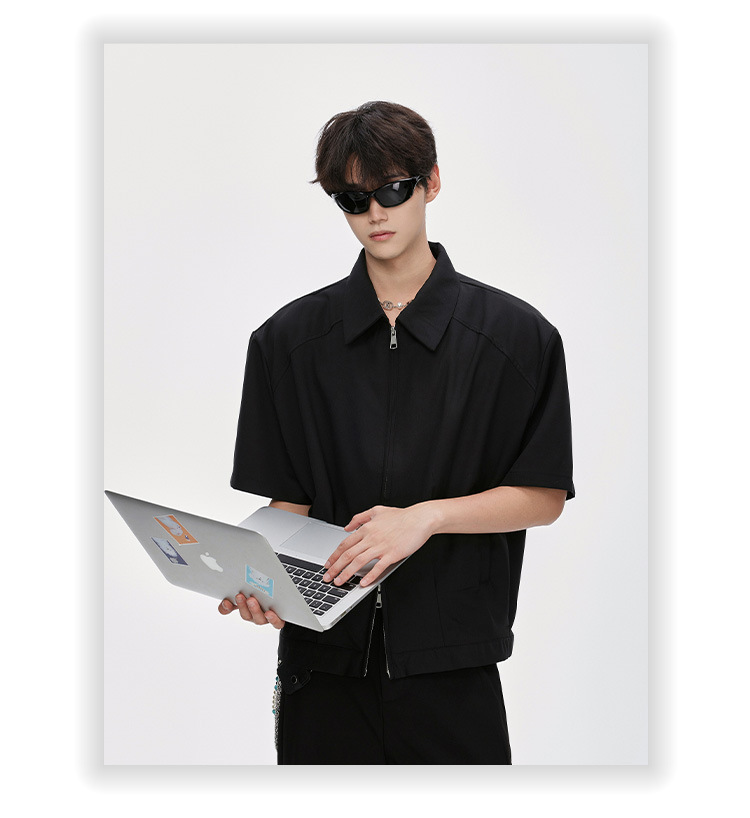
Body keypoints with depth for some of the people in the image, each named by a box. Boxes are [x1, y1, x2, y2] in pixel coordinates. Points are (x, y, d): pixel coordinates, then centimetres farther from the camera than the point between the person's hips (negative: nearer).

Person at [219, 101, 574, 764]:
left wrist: (428, 516, -16)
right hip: (325, 664, 1)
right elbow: (289, 498, 6)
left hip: (451, 663, -1)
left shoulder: (517, 336, -1)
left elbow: (544, 497, -1)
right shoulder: (289, 340, 6)